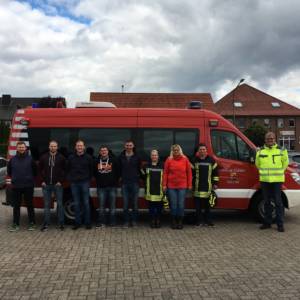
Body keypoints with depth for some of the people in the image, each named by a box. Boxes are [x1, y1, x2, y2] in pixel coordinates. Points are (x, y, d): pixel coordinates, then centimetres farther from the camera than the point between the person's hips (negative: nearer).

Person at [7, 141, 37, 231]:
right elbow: (9, 171, 18)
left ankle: (32, 223, 13)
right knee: (16, 206, 8)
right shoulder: (13, 159, 4)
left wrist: (31, 179, 7)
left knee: (29, 205, 5)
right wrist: (14, 178, 14)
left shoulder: (30, 159, -2)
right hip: (16, 187, 2)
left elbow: (35, 171, 7)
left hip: (28, 186, -2)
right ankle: (15, 224, 16)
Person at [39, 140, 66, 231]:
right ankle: (46, 224, 14)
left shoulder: (61, 157, 1)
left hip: (57, 184, -2)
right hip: (46, 185, 2)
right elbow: (40, 169, 11)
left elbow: (64, 170, 1)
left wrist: (61, 181, -7)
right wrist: (42, 181, 1)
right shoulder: (44, 157, 7)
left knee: (60, 204, 1)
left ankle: (61, 223, 9)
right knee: (46, 204, 6)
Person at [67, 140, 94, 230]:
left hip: (85, 183, -2)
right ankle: (77, 222, 15)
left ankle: (87, 222, 9)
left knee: (86, 203, 0)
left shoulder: (88, 157, 2)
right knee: (76, 204, 7)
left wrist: (88, 179, 2)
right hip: (74, 183, 2)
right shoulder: (71, 157, 7)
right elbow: (68, 169, 14)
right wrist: (70, 178, 5)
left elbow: (91, 170, 7)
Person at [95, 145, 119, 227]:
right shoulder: (97, 161, 6)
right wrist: (98, 181, 11)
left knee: (112, 205, 4)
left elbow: (117, 172, 5)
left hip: (112, 186, -1)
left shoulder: (113, 160, 1)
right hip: (101, 186, 1)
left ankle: (112, 221, 14)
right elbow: (95, 173, 16)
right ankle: (101, 221, 13)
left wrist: (115, 181, 4)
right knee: (101, 205, 5)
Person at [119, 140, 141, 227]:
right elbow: (119, 169, 11)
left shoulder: (137, 157, 3)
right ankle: (126, 221, 12)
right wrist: (121, 177, 3)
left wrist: (138, 177, -4)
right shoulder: (121, 157, 7)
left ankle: (134, 220, 15)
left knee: (135, 203, 4)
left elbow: (140, 169, 4)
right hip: (124, 183, 1)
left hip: (135, 183, -1)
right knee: (125, 203, 3)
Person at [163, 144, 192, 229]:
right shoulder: (169, 160, 2)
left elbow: (189, 172, 4)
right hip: (171, 186, 0)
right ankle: (174, 221, 17)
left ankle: (180, 222, 15)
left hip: (182, 186, 0)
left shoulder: (185, 159, 3)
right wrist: (164, 185, 0)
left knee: (181, 204, 2)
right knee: (173, 204, 4)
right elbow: (165, 173, 3)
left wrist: (189, 185, 2)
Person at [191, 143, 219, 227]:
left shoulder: (211, 160, 8)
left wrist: (215, 183, 7)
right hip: (197, 187, -1)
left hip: (208, 187, 1)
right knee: (198, 205, 1)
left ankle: (208, 220, 15)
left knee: (207, 204, 5)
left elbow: (215, 172, 11)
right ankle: (199, 220, 11)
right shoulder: (194, 160, 6)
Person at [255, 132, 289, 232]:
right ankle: (267, 223, 19)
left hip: (277, 180, -2)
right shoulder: (260, 151, 6)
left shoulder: (281, 150, 0)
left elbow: (285, 163, 11)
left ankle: (280, 224, 5)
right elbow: (257, 164, 18)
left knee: (278, 202, -2)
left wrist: (278, 172, 12)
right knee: (267, 202, 10)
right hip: (264, 180, 3)